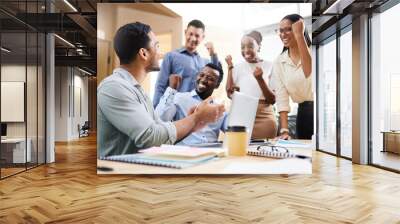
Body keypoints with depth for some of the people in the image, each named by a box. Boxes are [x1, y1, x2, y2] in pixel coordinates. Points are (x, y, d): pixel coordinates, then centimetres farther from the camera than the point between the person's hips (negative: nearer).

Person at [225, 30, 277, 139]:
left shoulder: (269, 66, 0)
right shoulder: (237, 68, 8)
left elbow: (272, 100, -2)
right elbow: (230, 94, -1)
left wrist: (260, 79, -16)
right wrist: (230, 67, 0)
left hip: (264, 117, -1)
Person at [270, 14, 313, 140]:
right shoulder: (279, 62, 1)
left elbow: (309, 73, -33)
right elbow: (281, 98, -4)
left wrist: (299, 35, -31)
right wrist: (284, 130, -13)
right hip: (303, 113, 4)